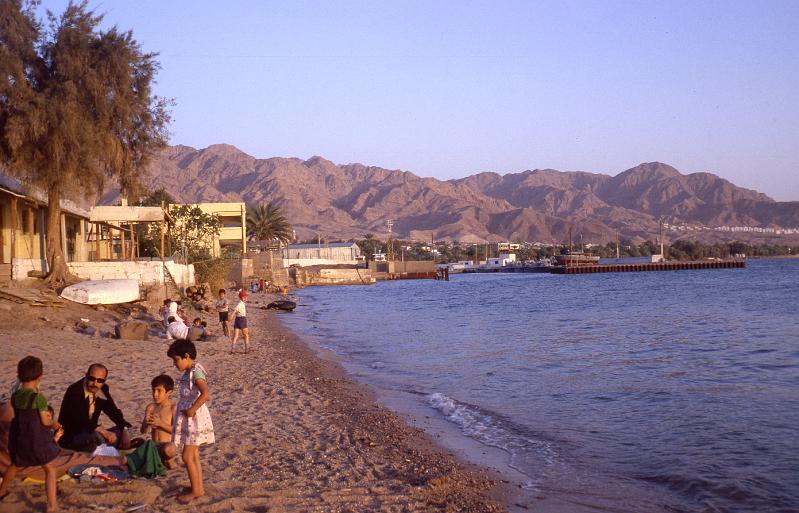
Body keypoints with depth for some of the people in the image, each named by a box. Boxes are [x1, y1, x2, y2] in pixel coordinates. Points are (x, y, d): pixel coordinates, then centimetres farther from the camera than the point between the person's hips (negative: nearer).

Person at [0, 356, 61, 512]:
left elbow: (21, 416, 7)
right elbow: (45, 421, -16)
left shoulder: (15, 396, -1)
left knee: (15, 465, 30)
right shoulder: (39, 398, -19)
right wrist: (53, 423, 8)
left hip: (18, 439, 5)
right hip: (37, 440, -5)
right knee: (49, 469, 6)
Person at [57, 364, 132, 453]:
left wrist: (123, 431, -7)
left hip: (90, 433, 8)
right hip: (70, 437, -8)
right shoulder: (74, 391, -19)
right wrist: (103, 431, -41)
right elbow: (79, 419, -32)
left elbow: (113, 412, 10)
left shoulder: (103, 390, 2)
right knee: (97, 437, -34)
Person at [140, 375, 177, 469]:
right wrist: (147, 424, -19)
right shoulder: (150, 407, 7)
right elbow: (143, 430, 4)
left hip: (168, 444, -4)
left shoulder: (173, 408, -8)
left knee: (168, 449, -40)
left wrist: (161, 424, -26)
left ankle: (169, 460, -4)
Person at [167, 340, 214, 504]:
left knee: (187, 456, -4)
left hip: (195, 418, -9)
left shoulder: (196, 372, -20)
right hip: (188, 418, 9)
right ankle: (199, 488, 23)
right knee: (194, 455, 15)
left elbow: (205, 394, -34)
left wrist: (192, 410, -27)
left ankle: (195, 490, 6)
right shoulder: (188, 373, 9)